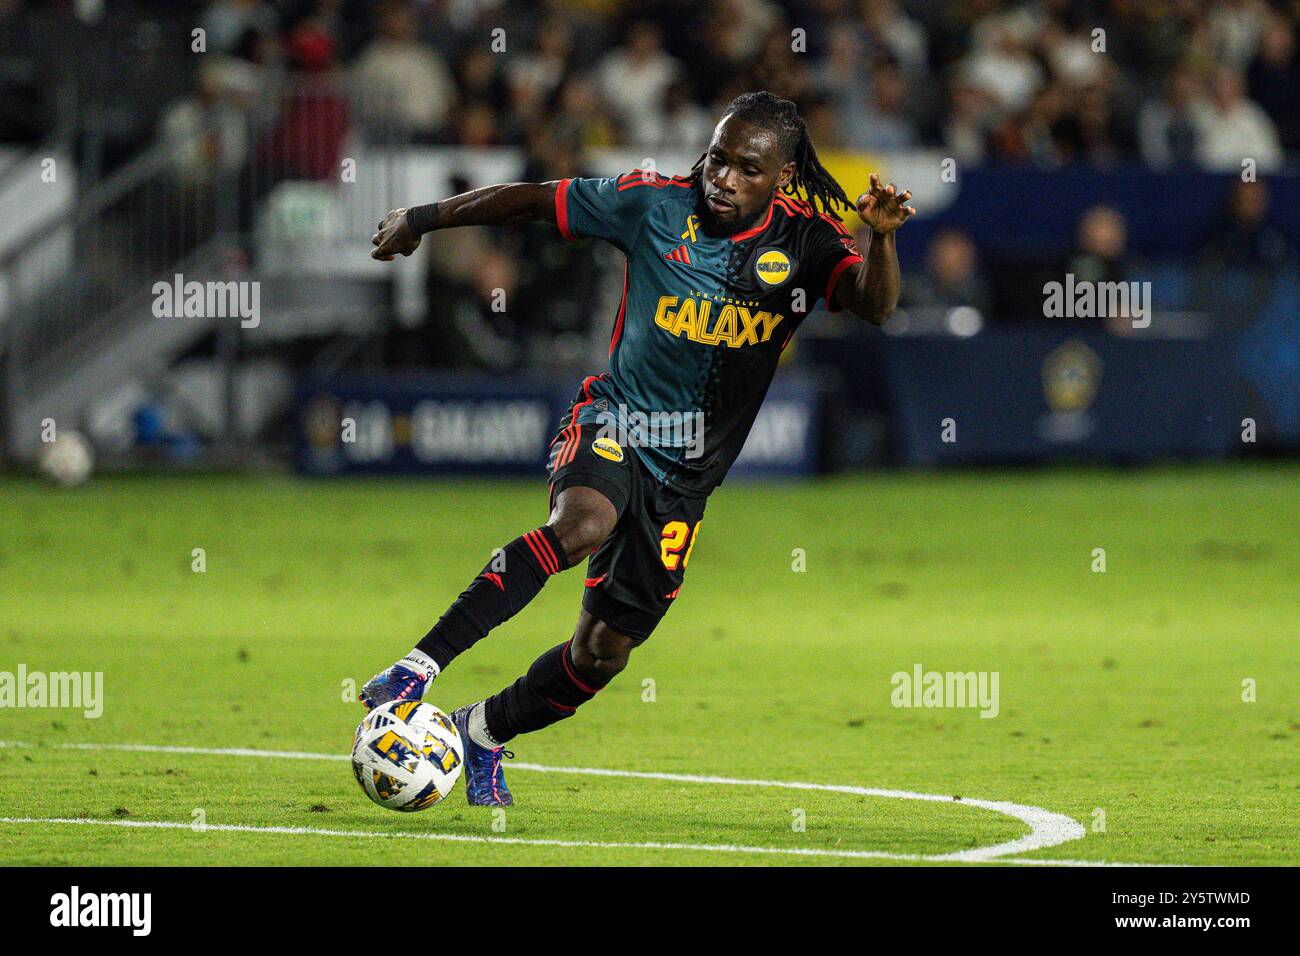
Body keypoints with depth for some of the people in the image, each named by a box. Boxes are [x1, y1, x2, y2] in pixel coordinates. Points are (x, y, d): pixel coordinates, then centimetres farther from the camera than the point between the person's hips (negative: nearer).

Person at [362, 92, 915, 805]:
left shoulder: (803, 242, -5)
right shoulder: (655, 206, -7)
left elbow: (875, 308, -22)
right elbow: (532, 200, 4)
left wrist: (880, 238, -42)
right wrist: (420, 220, 12)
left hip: (688, 472, 3)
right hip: (613, 423, -3)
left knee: (603, 653, 5)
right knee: (582, 525, -37)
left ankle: (482, 732, 30)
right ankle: (421, 665, -38)